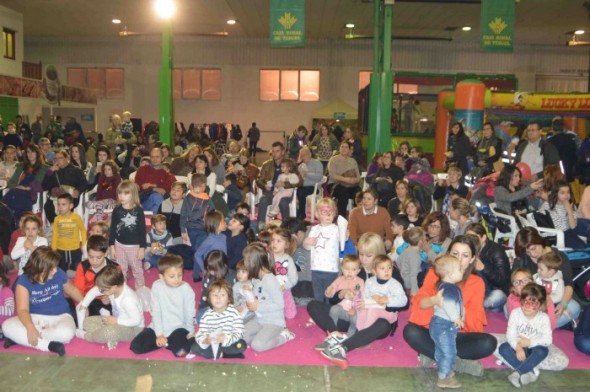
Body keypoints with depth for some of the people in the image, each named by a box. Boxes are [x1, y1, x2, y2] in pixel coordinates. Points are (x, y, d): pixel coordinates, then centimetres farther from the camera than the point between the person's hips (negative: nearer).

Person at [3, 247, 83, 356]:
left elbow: (72, 290, 14)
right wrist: (30, 327, -39)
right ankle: (49, 345, -32)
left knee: (67, 333, -36)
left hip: (60, 317, 0)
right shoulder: (24, 281, -11)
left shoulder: (59, 274, -6)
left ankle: (20, 338, -24)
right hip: (35, 318, 0)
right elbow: (22, 309, -20)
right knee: (7, 326, -27)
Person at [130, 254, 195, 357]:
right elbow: (156, 312, -7)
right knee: (136, 346, -12)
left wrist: (189, 334, -8)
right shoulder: (157, 286, -12)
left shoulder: (186, 289, -15)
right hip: (159, 327, 2)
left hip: (179, 328, -2)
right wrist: (159, 334, -10)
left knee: (181, 351, -29)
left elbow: (189, 314, -8)